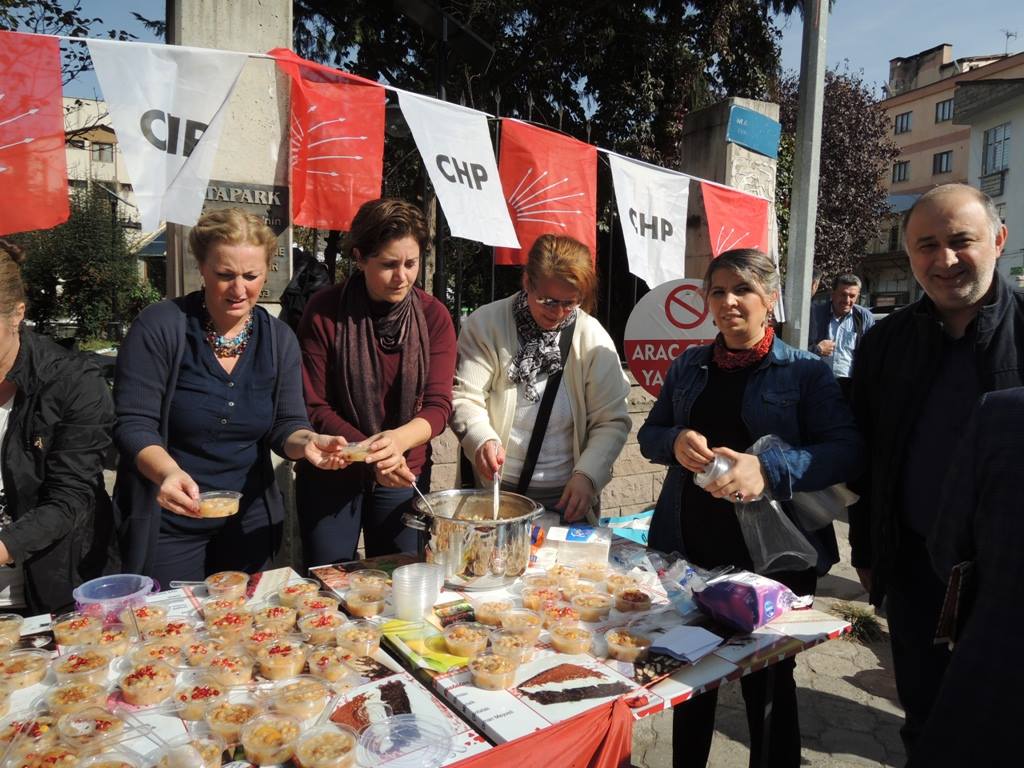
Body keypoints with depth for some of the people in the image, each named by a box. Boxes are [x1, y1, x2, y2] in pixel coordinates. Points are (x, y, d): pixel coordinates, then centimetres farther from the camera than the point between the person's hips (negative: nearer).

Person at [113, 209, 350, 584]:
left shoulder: (279, 339, 0)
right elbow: (133, 426, -15)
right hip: (167, 523, -4)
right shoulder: (159, 327, -13)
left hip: (249, 521, 4)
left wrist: (307, 442, -24)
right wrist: (168, 473, -34)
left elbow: (286, 425, -1)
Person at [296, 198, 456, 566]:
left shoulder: (434, 315, -7)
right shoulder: (324, 311, -11)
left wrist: (398, 440, -29)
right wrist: (369, 453, -23)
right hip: (331, 473, -1)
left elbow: (438, 406, -9)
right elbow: (314, 407, -9)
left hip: (404, 475, 2)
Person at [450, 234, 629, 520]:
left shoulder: (594, 339, -5)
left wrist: (587, 475, -18)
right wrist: (482, 440, -31)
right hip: (495, 490, -1)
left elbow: (611, 421, -4)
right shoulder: (485, 325, -7)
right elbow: (465, 398, -11)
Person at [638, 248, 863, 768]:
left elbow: (846, 451, -14)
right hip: (688, 549, 4)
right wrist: (675, 442, -13)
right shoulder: (688, 367, 7)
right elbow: (649, 434, 11)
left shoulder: (806, 372, -5)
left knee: (768, 686, 14)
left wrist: (769, 469, -30)